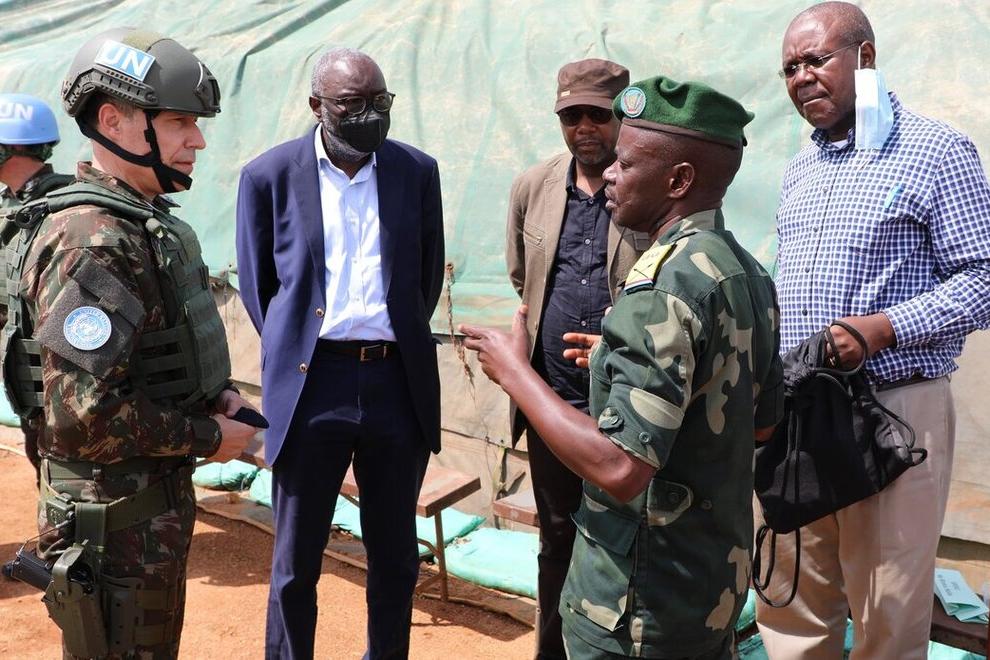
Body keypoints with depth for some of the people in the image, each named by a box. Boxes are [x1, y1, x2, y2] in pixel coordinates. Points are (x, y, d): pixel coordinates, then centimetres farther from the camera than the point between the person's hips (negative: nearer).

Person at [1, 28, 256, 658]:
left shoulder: (146, 221, 9)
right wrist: (208, 437, -17)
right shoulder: (92, 243, -24)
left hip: (160, 497, 10)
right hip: (116, 518, -9)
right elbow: (84, 417, -29)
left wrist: (218, 394, 3)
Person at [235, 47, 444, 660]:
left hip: (399, 383, 2)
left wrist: (403, 342, 12)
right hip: (311, 385, -2)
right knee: (296, 562, 9)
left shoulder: (418, 171, 4)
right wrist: (294, 353, 7)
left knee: (396, 555, 15)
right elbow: (257, 285, 6)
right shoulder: (270, 175, -2)